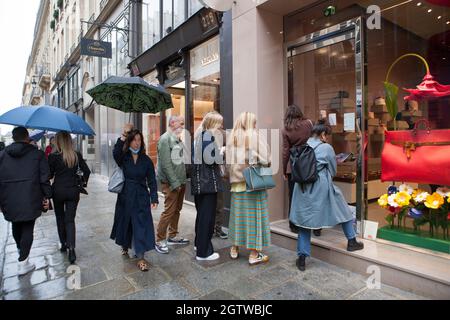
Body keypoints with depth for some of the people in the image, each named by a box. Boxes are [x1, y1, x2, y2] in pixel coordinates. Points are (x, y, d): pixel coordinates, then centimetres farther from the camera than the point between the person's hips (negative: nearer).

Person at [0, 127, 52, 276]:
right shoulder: (37, 154, -4)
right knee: (28, 228, 5)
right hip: (30, 200, -3)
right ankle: (23, 263, 6)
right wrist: (47, 196, 3)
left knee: (16, 226, 23)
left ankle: (20, 249, 47)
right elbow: (44, 179, -6)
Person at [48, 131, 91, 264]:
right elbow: (86, 171, 1)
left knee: (60, 218, 18)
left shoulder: (53, 156, -10)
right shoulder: (77, 155, -2)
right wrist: (83, 183, 14)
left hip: (58, 191, -1)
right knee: (70, 219, 4)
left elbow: (49, 175, -3)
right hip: (73, 191, 1)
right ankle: (71, 248, -11)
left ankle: (64, 244, 27)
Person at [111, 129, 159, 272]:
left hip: (141, 197, 0)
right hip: (125, 196, 1)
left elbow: (152, 180, 0)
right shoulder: (123, 157, -1)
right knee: (125, 222, 15)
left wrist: (154, 198, -6)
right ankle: (125, 246, 42)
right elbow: (115, 153, -27)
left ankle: (140, 258, 3)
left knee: (142, 225, -3)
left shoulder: (146, 160, 0)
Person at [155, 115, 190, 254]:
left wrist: (182, 180, 7)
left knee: (177, 210, 15)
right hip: (170, 182, -8)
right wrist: (175, 183, -17)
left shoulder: (178, 139, 12)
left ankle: (172, 236, 27)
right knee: (169, 211, -4)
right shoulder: (165, 139, -12)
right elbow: (165, 164, -18)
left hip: (180, 181, 8)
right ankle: (160, 240, 10)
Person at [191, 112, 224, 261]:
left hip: (198, 181, 9)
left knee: (201, 213, 20)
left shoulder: (198, 135, 14)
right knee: (208, 215, -1)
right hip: (208, 181, -9)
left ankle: (199, 243, 33)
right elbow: (213, 159, -20)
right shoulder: (210, 135, -12)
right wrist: (221, 150, -5)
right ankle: (204, 252, 7)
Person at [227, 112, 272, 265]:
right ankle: (254, 254, 12)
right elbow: (265, 160, -15)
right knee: (254, 215, 4)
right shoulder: (256, 137, -11)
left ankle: (235, 249, 28)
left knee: (238, 213, 15)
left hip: (237, 183, 5)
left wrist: (235, 174, 12)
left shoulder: (232, 138, 1)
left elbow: (229, 161, 0)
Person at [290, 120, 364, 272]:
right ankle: (351, 241, 36)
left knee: (305, 218, 9)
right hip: (322, 187, -3)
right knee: (342, 209, 22)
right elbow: (333, 171, 5)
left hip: (303, 188, 3)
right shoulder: (326, 148, -6)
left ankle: (302, 257, 10)